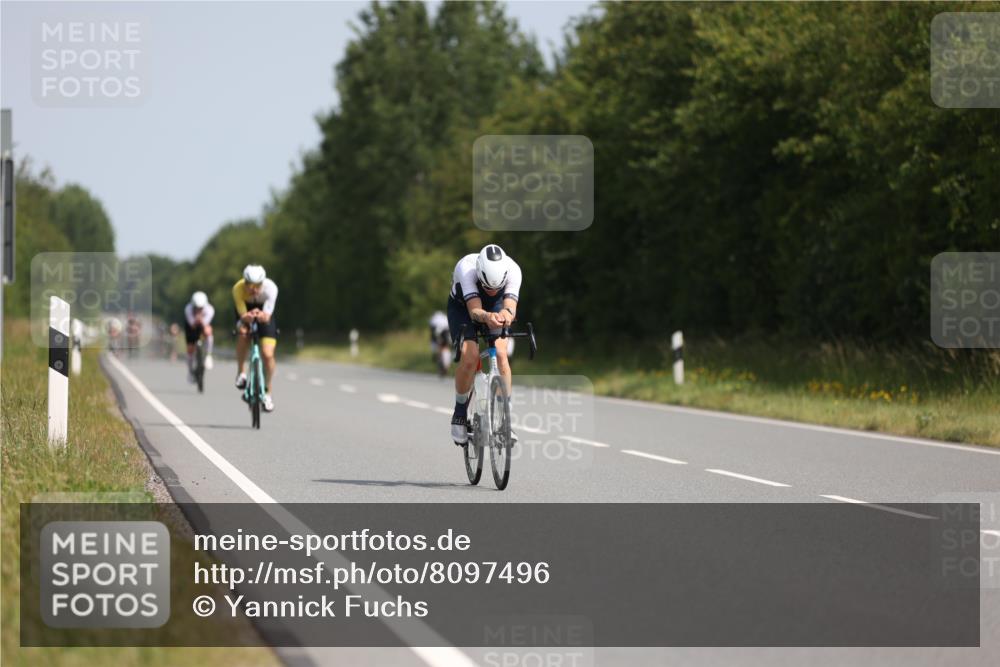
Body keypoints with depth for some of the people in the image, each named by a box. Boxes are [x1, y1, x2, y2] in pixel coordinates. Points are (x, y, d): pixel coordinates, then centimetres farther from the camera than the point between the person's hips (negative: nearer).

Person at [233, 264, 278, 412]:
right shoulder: (238, 289, -33)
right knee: (243, 332, -34)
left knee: (268, 354, -13)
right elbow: (243, 316, -33)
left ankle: (267, 392, 9)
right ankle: (241, 372, -12)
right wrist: (248, 316, -56)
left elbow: (267, 316, -37)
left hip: (264, 312, 0)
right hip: (246, 308, 0)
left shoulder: (270, 288, -35)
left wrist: (261, 315, -59)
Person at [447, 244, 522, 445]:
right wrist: (486, 317, -69)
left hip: (495, 307, 2)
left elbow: (511, 307, -44)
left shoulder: (513, 270, -34)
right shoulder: (466, 268, -40)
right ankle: (460, 415, -3)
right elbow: (474, 311, -47)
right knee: (470, 356, -24)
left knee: (500, 354, -21)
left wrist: (506, 314, -68)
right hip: (462, 307, -2)